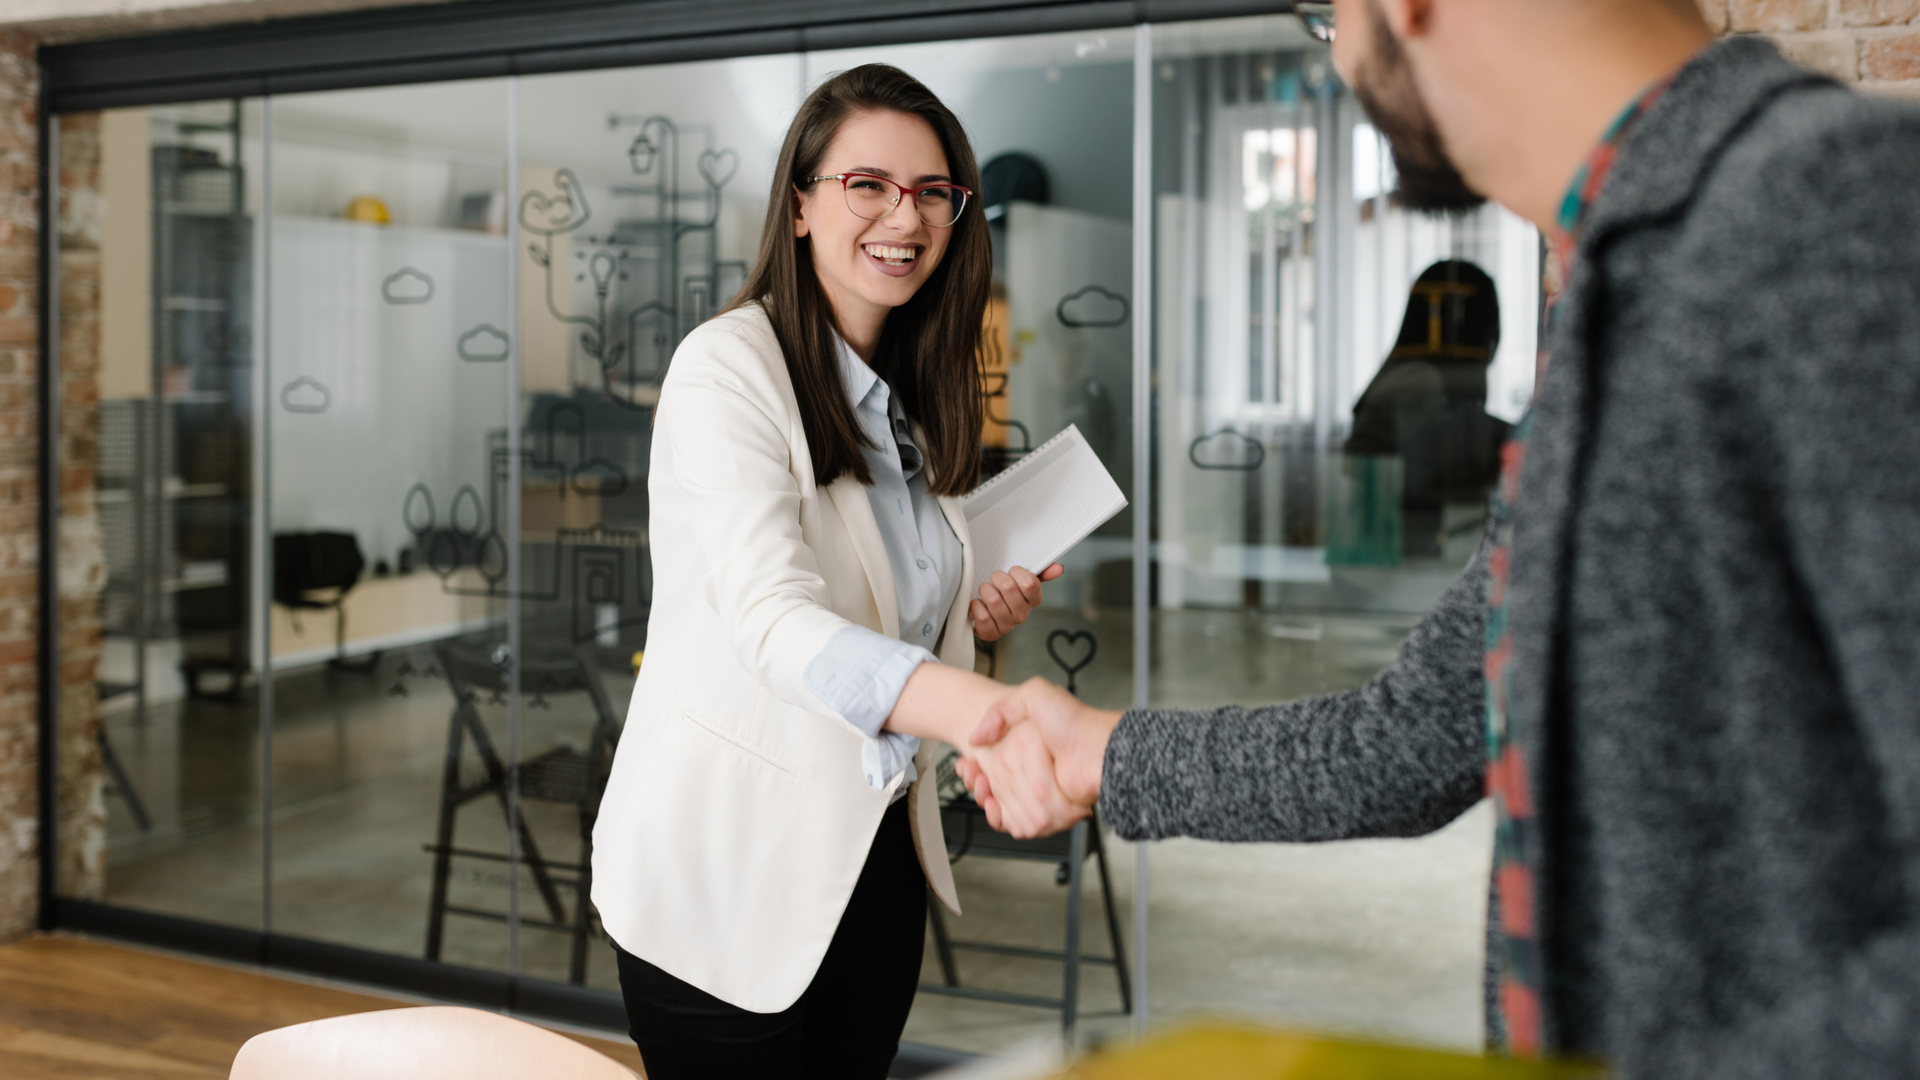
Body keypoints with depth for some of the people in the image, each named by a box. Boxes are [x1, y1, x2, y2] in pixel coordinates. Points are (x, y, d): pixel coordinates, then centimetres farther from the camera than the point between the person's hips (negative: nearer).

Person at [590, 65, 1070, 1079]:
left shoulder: (913, 393, 9)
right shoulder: (729, 367, -16)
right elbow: (775, 620, -31)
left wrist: (973, 615, -1)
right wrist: (984, 709, -47)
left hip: (874, 850, 7)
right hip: (729, 870, -7)